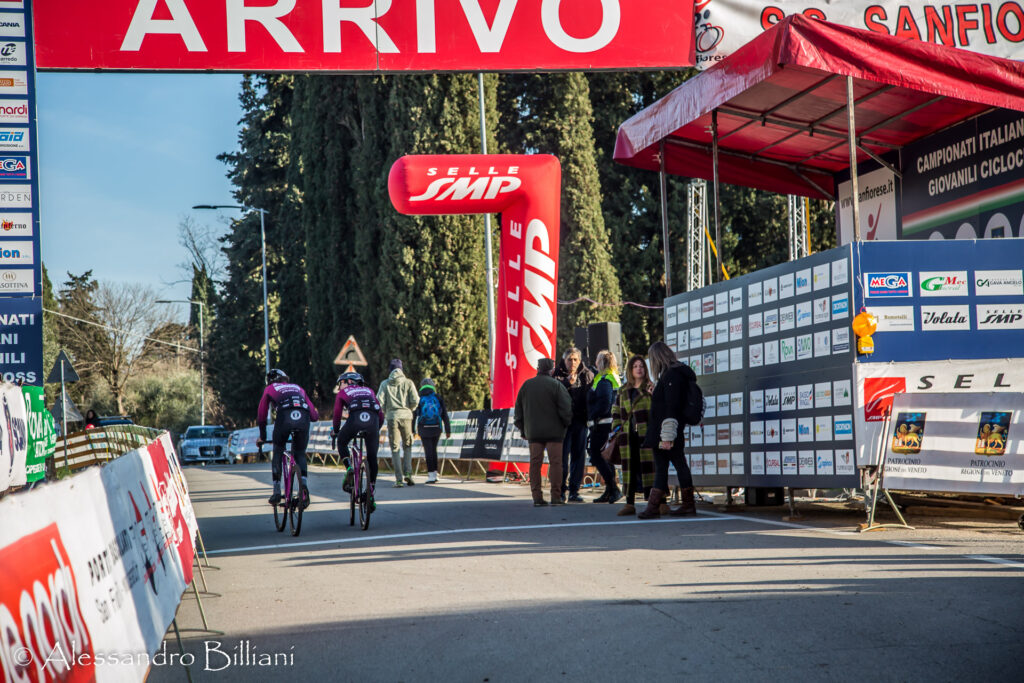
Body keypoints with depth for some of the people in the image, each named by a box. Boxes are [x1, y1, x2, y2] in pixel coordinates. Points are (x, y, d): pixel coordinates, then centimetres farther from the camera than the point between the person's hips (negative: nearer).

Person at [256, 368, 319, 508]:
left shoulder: (269, 389, 30)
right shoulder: (298, 388, 36)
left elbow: (261, 416, 30)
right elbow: (314, 415, 28)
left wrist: (262, 437, 41)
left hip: (285, 417, -2)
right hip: (303, 419, 2)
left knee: (278, 452, 20)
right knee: (300, 454, 20)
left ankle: (277, 491, 11)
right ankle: (304, 484, -5)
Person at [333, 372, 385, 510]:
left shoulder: (342, 393, 28)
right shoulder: (369, 391, 35)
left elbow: (337, 414, 24)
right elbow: (381, 415, 31)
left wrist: (335, 431, 40)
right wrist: (376, 431, 44)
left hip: (355, 418, -2)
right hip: (373, 419, 2)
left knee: (342, 442, 27)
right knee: (372, 458, 13)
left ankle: (348, 468, 4)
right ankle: (371, 494, 13)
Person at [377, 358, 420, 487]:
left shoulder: (385, 384, 2)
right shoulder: (408, 382, 2)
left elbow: (379, 401, -5)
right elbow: (415, 400, -6)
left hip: (392, 417, 0)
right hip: (406, 416, 0)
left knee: (395, 449, 4)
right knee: (407, 446, 16)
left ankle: (398, 479, -2)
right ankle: (408, 472, -2)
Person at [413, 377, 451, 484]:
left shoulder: (419, 399, 0)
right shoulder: (438, 398, 4)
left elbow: (413, 415, 1)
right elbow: (445, 415, 3)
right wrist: (448, 430, 7)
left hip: (424, 428, -2)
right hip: (436, 427, 2)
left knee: (428, 450, -1)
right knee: (433, 449, 16)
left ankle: (431, 475, -7)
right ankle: (435, 473, 17)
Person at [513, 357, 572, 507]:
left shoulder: (526, 385, 8)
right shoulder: (556, 385, -6)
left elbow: (518, 410, 13)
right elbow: (566, 408, -8)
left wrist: (522, 429, 20)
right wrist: (566, 424, 8)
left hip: (533, 432, 4)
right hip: (554, 431, -4)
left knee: (535, 463, 5)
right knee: (555, 462, -1)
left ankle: (537, 497, 2)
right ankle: (556, 497, -3)